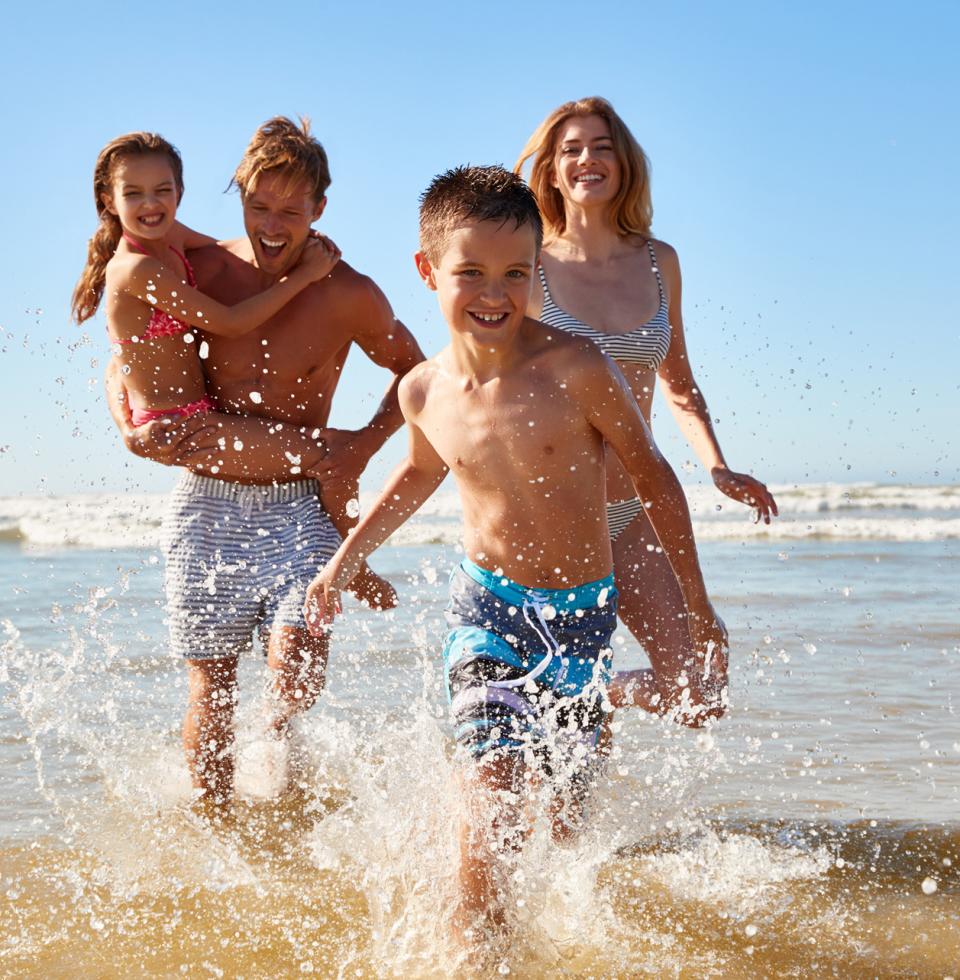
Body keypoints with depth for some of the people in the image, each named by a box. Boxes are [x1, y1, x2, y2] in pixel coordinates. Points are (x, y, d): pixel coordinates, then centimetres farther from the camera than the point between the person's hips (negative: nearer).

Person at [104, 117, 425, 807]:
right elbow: (125, 366, 10)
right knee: (211, 687, 5)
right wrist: (133, 432, -9)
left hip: (300, 506, -1)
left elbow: (413, 371, 10)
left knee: (297, 675, -15)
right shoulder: (198, 273, -3)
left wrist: (365, 442, -4)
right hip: (207, 507, 2)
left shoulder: (348, 296, -6)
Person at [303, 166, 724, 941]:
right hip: (487, 604, 1)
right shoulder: (424, 392, -6)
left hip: (583, 612, -1)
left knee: (565, 804, 8)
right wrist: (346, 559, 23)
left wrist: (697, 601, -1)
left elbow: (652, 474, -6)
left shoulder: (575, 370, -18)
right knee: (493, 793, -15)